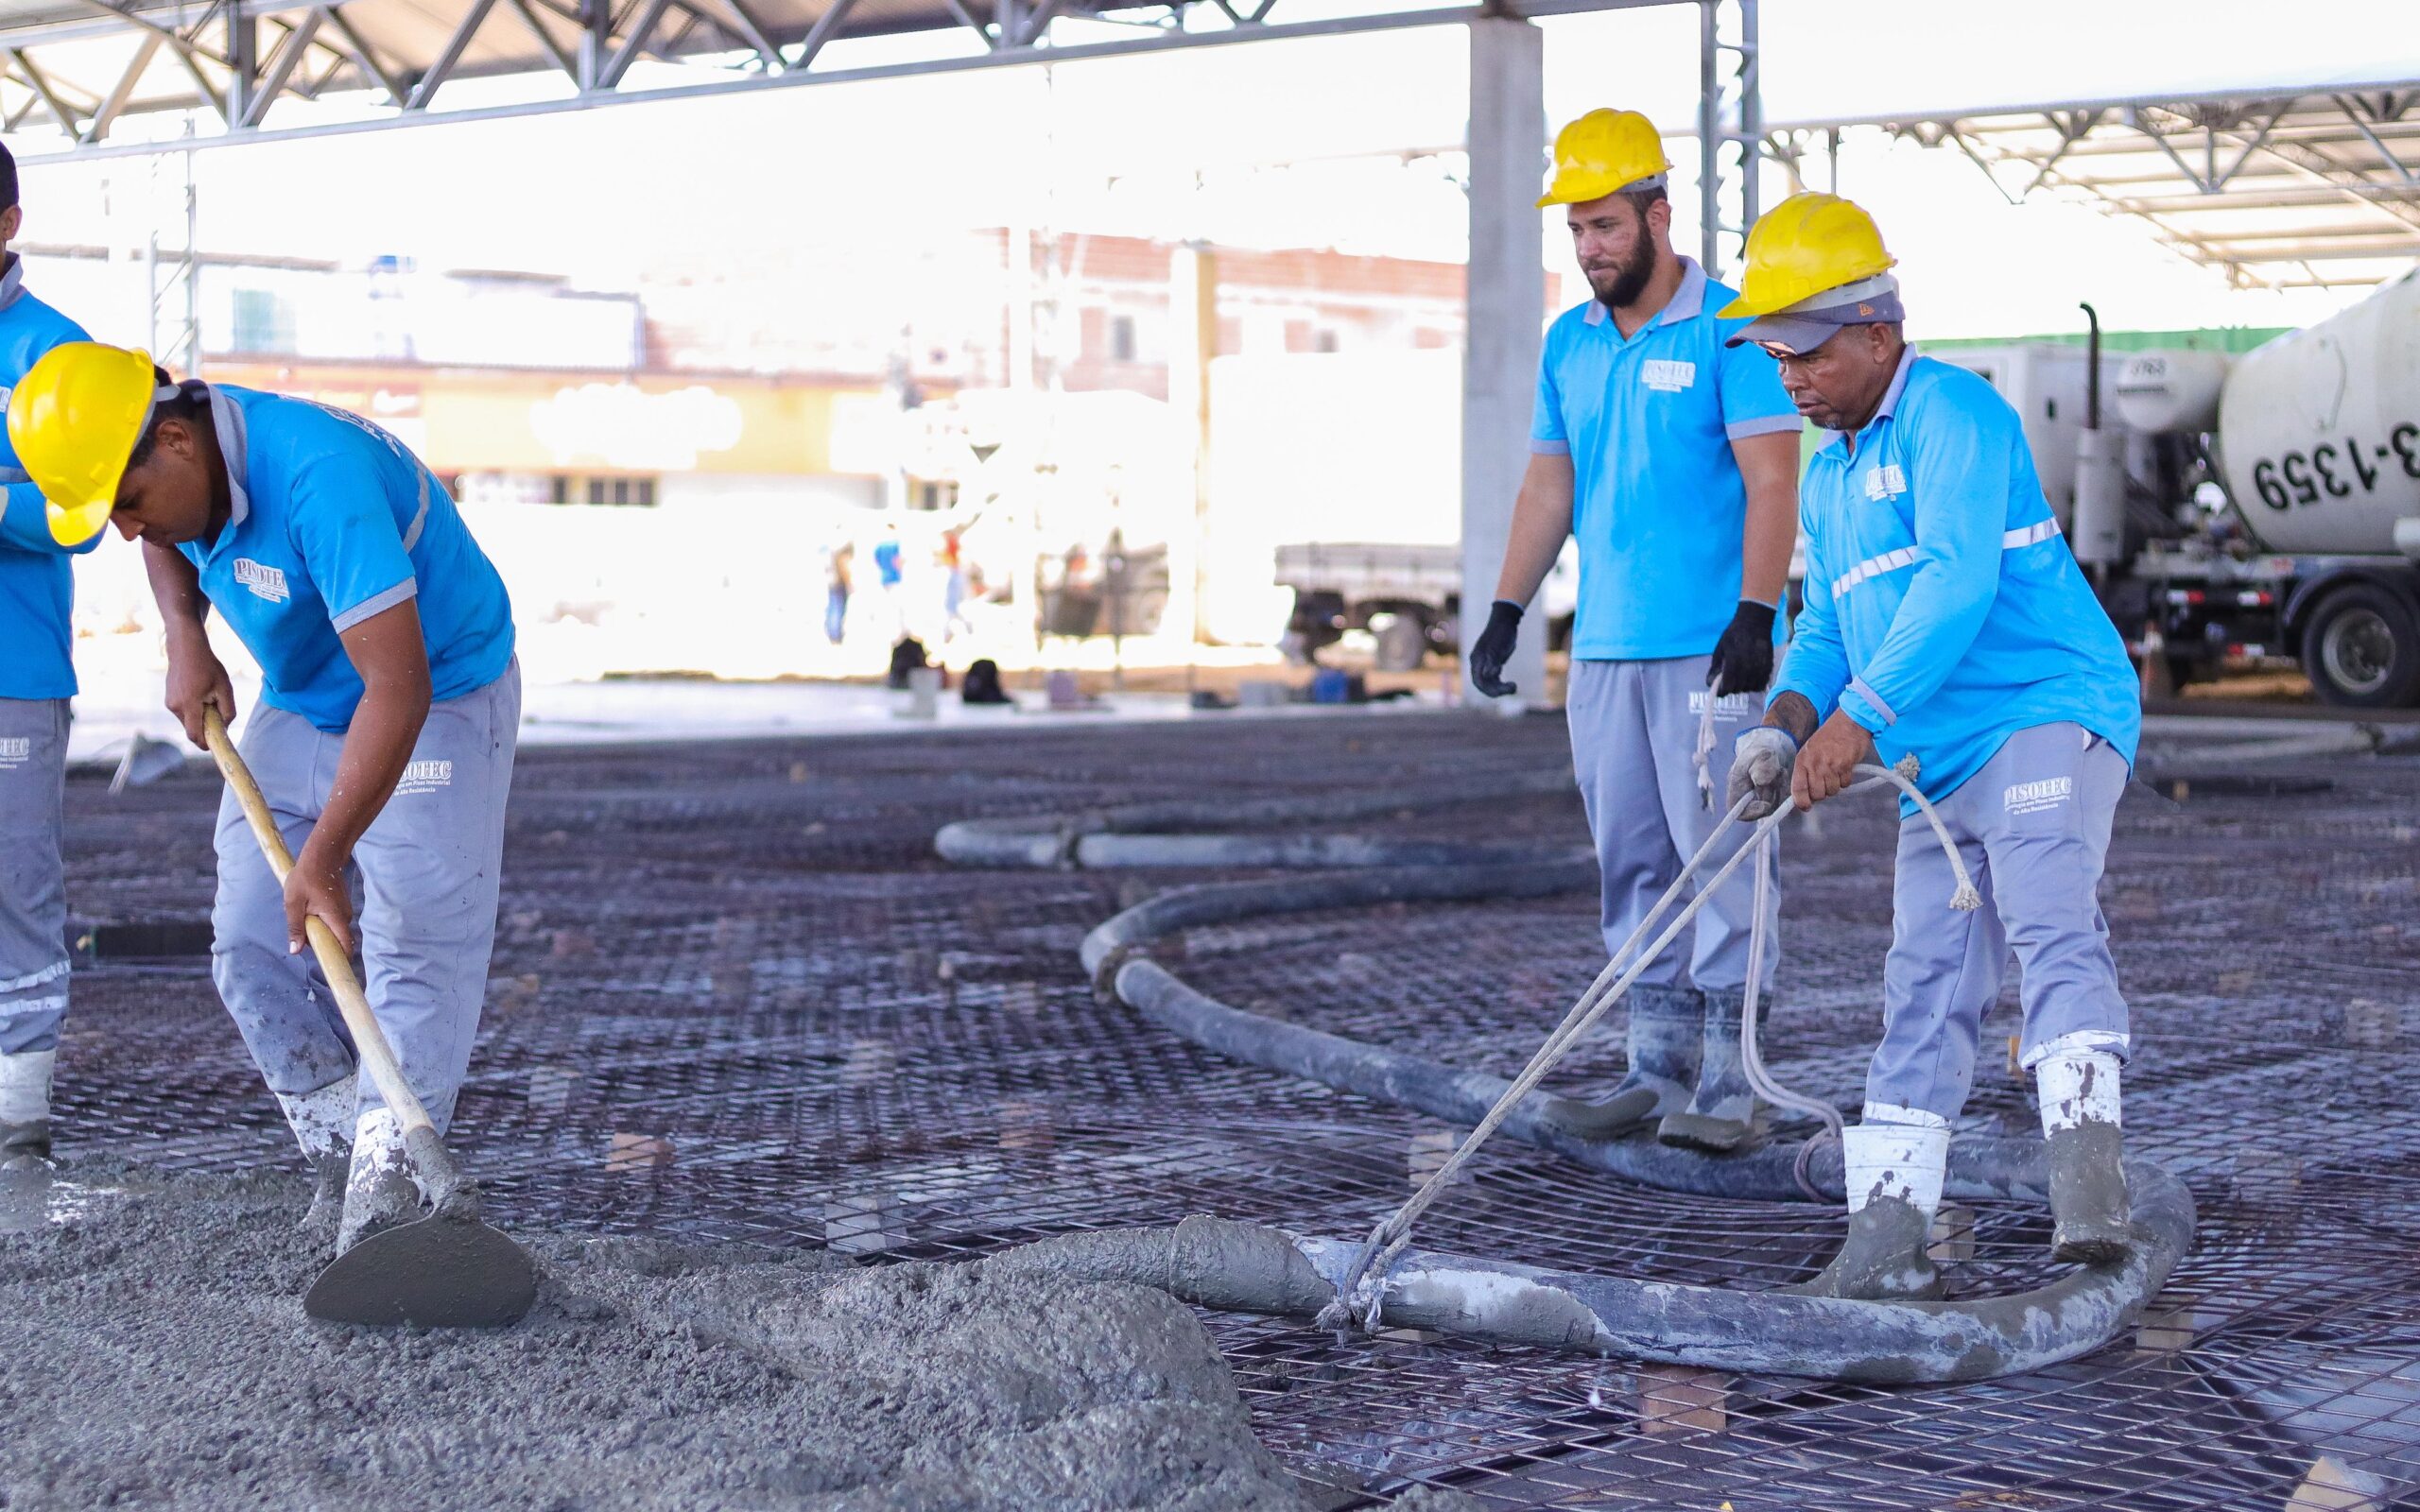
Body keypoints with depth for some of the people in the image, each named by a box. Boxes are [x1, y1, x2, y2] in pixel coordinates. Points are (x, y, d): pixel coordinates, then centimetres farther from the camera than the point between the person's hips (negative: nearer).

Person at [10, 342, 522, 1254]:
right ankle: (339, 1149, 9)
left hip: (436, 705, -8)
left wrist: (323, 859, -37)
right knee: (251, 950, 0)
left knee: (417, 946, -17)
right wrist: (185, 641, -1)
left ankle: (390, 1176, -18)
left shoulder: (322, 476, -36)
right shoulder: (180, 468, -10)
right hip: (297, 710, 8)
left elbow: (399, 686, -39)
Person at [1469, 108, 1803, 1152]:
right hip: (1603, 646, 7)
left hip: (1710, 646, -7)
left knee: (1719, 857, -7)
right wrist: (1506, 611, 10)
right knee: (1631, 863, 9)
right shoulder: (1569, 343, 14)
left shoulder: (1729, 330, -5)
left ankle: (1727, 1081, -4)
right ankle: (1659, 1065, 16)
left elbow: (1771, 481, -11)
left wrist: (1755, 615, -19)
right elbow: (1549, 486, 18)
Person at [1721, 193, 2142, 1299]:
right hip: (1940, 765, 9)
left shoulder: (1951, 414, -9)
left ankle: (2088, 1191, -37)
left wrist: (1857, 720, -25)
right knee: (1925, 990, 7)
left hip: (2045, 718, -9)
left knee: (2050, 930, -28)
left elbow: (1957, 582, -22)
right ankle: (1887, 1242, 10)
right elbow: (1829, 629, 21)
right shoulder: (1828, 478, 20)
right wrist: (1784, 723, 0)